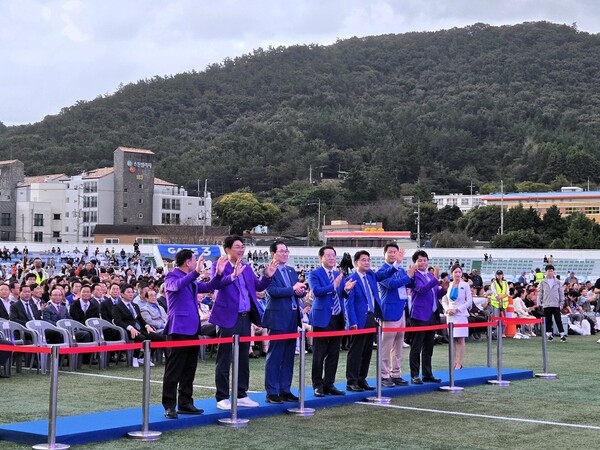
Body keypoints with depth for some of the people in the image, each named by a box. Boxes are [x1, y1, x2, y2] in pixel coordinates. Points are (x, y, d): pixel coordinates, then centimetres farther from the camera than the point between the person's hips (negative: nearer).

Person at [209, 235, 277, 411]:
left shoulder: (247, 268, 13)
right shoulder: (219, 266, -8)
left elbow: (258, 286, 15)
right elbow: (216, 284, -25)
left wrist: (267, 276, -3)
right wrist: (233, 276, -40)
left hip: (245, 318, 7)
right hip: (228, 318, -7)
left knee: (244, 359, 13)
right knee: (224, 360, 0)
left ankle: (241, 395, 22)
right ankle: (222, 398, 5)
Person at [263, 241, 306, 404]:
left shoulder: (291, 271, 16)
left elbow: (300, 290, 13)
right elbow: (272, 291, -20)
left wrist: (301, 291, -9)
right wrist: (293, 289, -20)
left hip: (293, 318, 8)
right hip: (278, 318, -7)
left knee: (288, 356, 11)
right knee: (275, 357, -2)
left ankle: (285, 390, 18)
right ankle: (272, 392, 2)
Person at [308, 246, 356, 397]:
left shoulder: (339, 275, 15)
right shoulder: (314, 274, -4)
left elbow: (343, 295, 9)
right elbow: (316, 291, -20)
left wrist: (347, 289, -13)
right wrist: (334, 285, -29)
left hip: (337, 319, 6)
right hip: (322, 318, -6)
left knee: (334, 354, 9)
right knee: (319, 355, -1)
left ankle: (329, 384, 17)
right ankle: (318, 385, 7)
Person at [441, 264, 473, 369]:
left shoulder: (465, 285, -2)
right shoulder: (448, 285, 6)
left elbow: (469, 301, -3)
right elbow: (444, 300, 12)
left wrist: (457, 309, -11)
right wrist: (447, 309, -7)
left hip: (461, 315, -3)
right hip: (450, 315, 3)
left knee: (460, 339, -3)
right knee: (452, 339, 5)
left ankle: (459, 363, 0)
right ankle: (454, 362, 10)